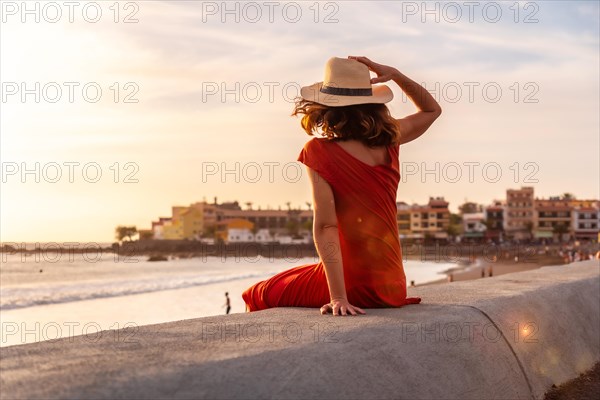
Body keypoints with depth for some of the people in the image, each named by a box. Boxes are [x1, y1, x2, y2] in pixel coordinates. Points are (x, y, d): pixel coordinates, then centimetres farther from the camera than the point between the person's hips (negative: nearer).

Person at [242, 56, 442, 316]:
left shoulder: (319, 151, -14)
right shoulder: (388, 140, 1)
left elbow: (325, 226, -21)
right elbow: (432, 110, 20)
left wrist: (338, 297, -24)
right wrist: (396, 75, 5)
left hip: (354, 283, -6)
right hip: (392, 284, 6)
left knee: (260, 296, 19)